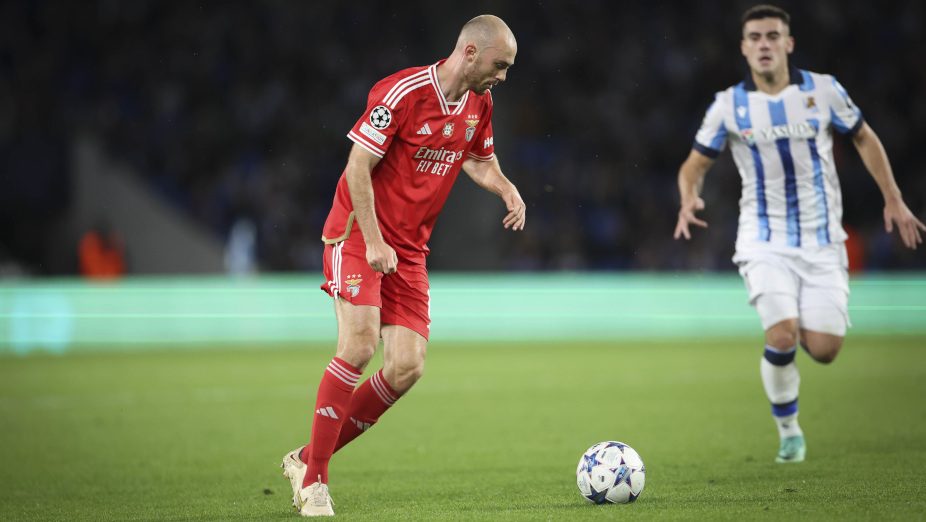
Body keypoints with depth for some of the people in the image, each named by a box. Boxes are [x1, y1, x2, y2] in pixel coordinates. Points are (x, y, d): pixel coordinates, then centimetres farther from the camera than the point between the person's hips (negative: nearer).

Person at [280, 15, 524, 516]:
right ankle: (313, 478, -13)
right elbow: (358, 165, -16)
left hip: (409, 250, 7)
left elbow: (479, 161, 24)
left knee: (407, 367, -6)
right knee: (360, 343, -22)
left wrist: (507, 189, 2)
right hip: (358, 232, -7)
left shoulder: (479, 103, 6)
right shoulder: (401, 93, -18)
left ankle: (307, 457, 7)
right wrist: (373, 241, -20)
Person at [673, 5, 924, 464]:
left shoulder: (822, 90, -1)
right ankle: (788, 431, 3)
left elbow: (864, 138, 13)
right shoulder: (728, 106, -3)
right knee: (782, 337, -21)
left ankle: (804, 324, 31)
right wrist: (689, 199, -16)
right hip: (765, 241, -1)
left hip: (822, 241, 1)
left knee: (823, 350, -7)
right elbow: (695, 164, 6)